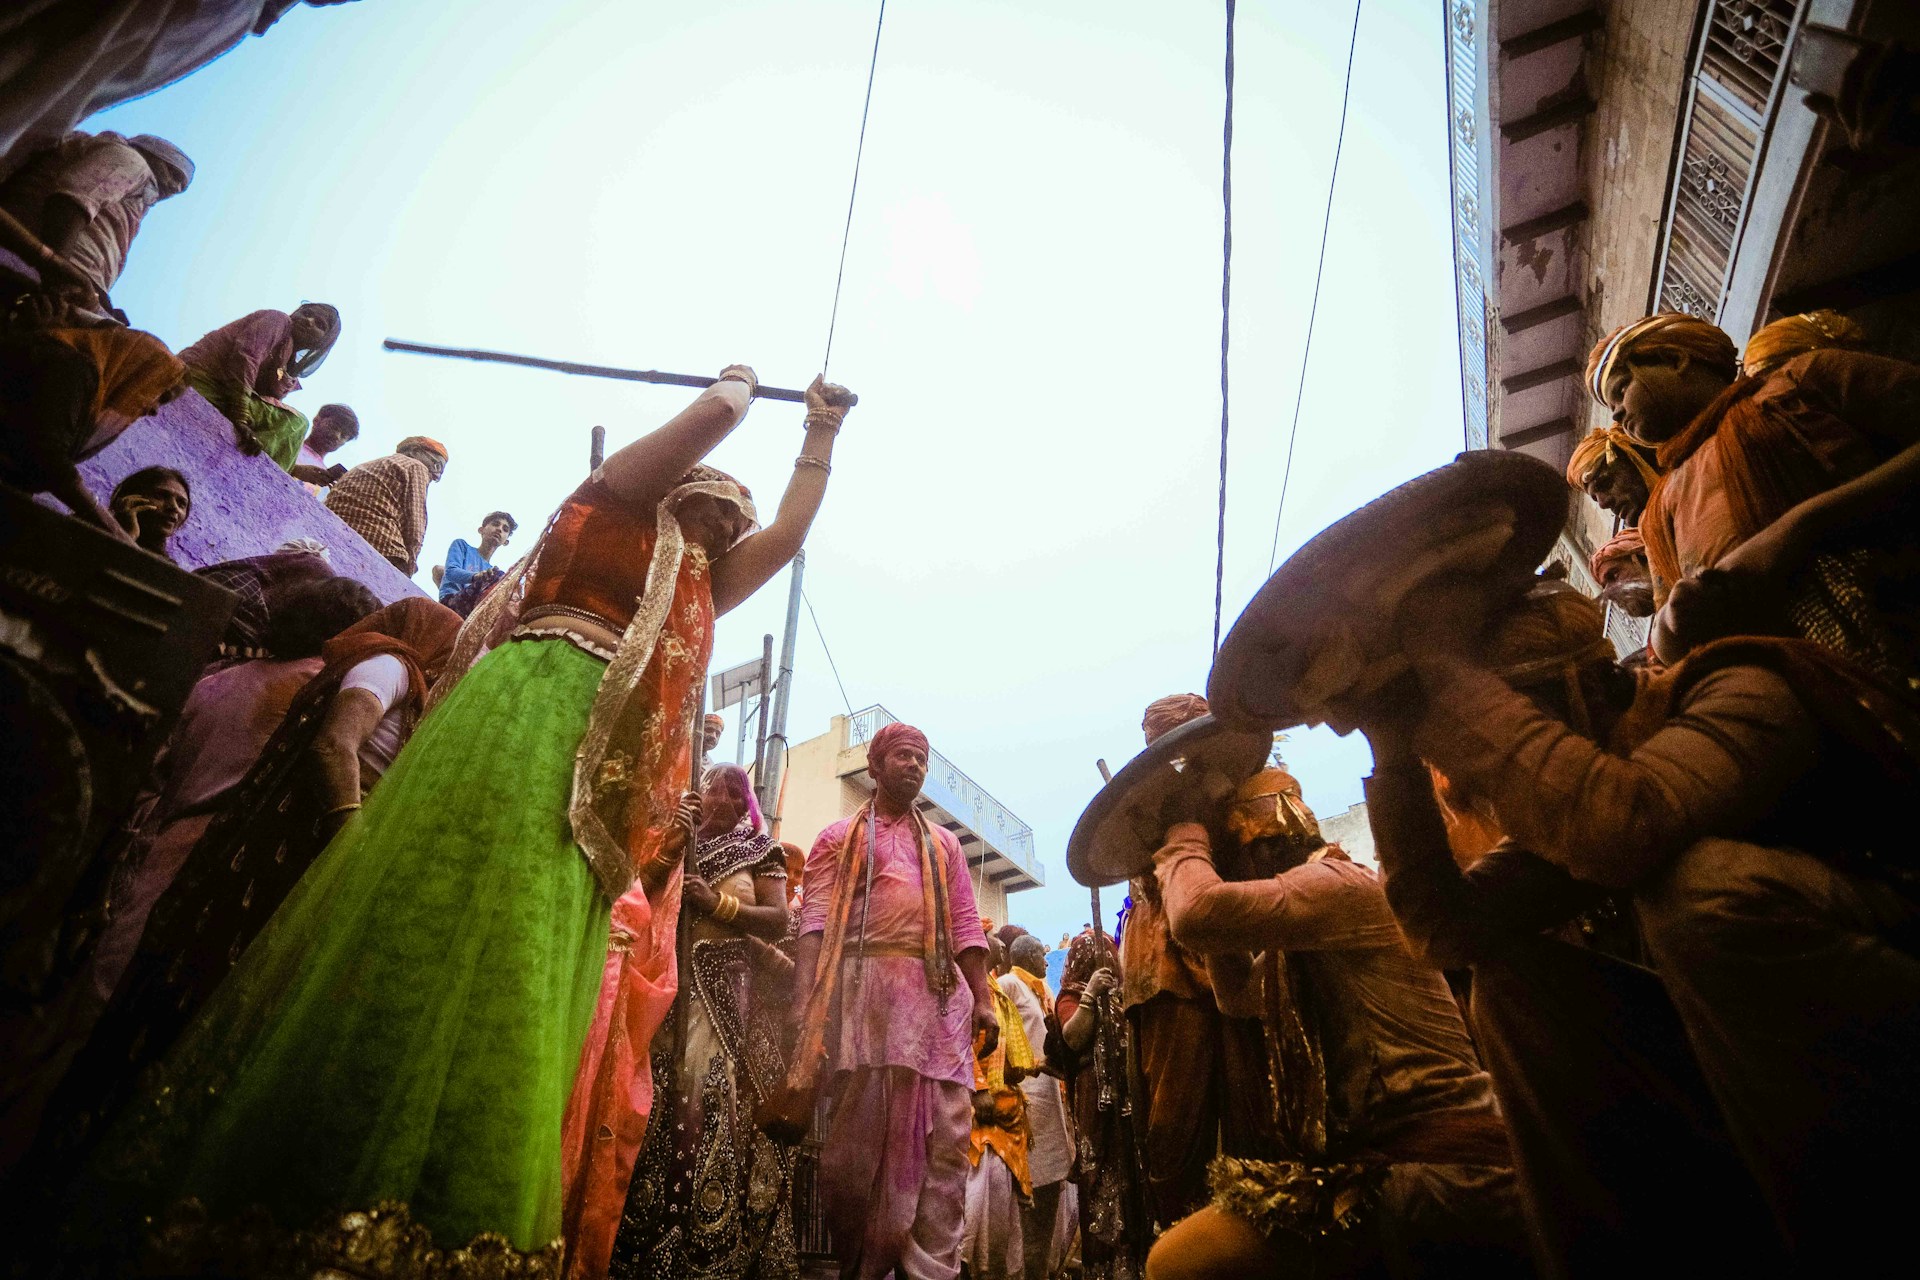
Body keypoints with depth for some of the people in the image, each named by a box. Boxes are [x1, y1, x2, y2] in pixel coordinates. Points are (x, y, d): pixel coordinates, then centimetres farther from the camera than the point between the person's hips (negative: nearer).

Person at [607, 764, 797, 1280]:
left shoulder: (760, 851, 10)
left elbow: (778, 921, 1)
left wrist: (718, 903, -10)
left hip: (734, 992, -2)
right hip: (672, 988, 2)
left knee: (725, 1104, -10)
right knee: (664, 1105, -5)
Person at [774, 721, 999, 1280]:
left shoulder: (944, 843, 24)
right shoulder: (839, 838, 14)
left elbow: (965, 924, 16)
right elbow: (816, 921, 2)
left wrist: (983, 999, 4)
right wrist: (807, 1003, -12)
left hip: (939, 991, 3)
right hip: (867, 984, -3)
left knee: (943, 1134, -3)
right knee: (862, 1130, -2)